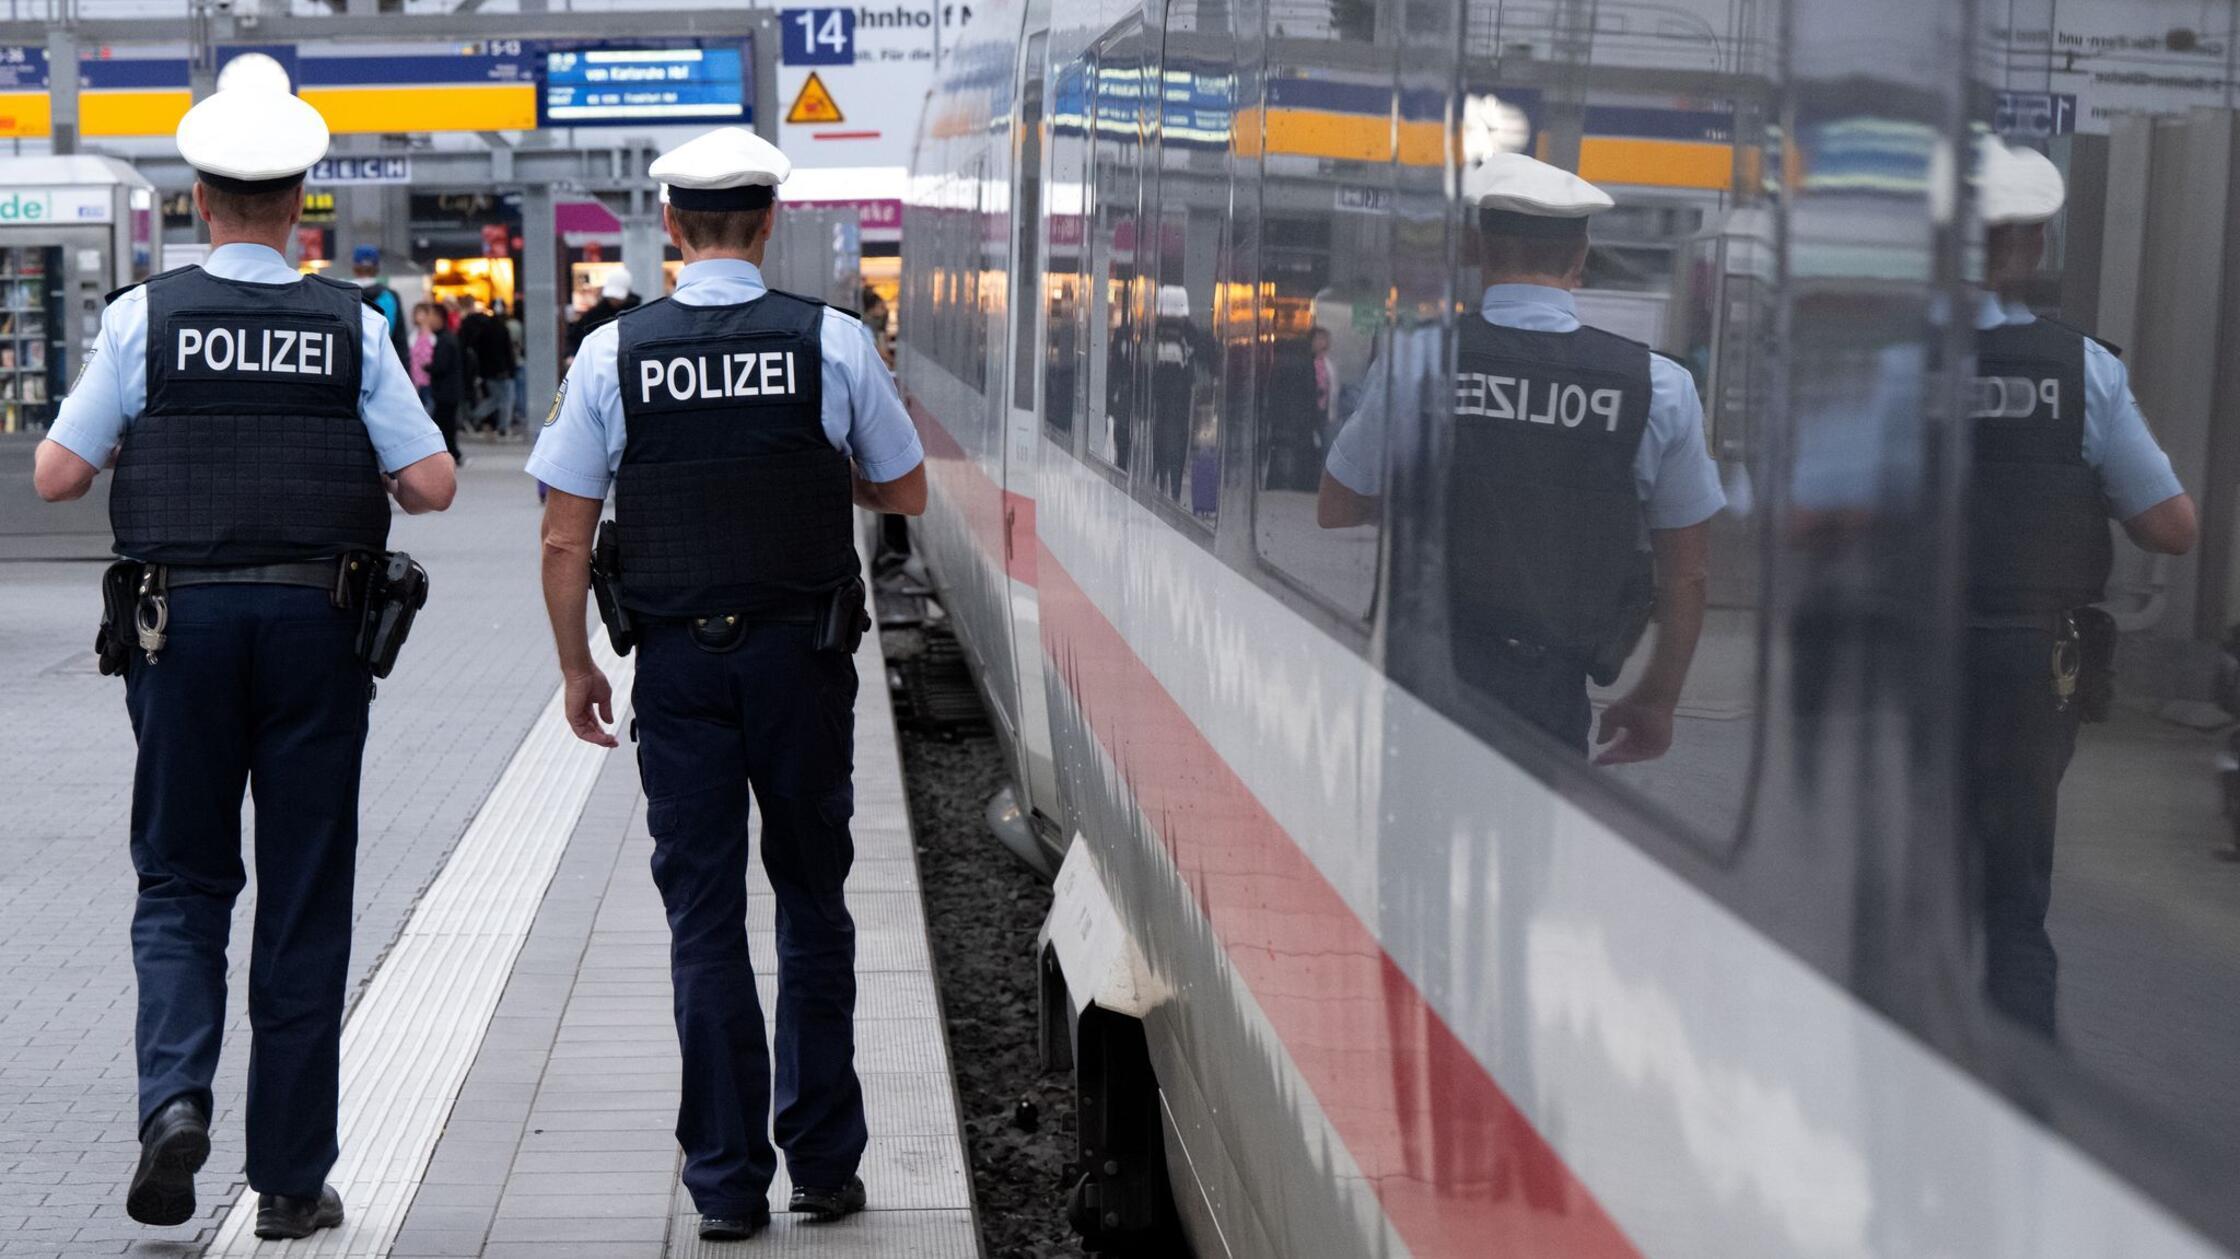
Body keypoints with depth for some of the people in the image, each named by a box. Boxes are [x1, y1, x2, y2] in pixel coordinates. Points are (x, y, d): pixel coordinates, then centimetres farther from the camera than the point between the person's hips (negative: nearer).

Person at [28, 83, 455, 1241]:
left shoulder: (145, 317, -2)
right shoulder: (352, 327, 0)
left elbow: (57, 474, -2)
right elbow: (432, 484, -2)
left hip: (180, 624, 0)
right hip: (317, 625, 0)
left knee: (182, 882, 14)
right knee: (304, 903, 7)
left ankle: (175, 1091, -12)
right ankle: (292, 1181, 10)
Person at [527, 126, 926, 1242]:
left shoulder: (613, 353, -4)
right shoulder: (834, 342, -5)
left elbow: (565, 538, -3)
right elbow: (906, 494, 6)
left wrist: (576, 665, 9)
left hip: (678, 660, 0)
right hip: (802, 656, 0)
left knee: (704, 919, 6)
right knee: (813, 904, 13)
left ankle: (726, 1181, 8)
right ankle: (824, 1163, 17)